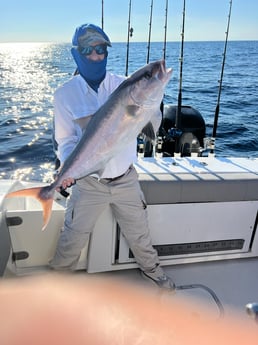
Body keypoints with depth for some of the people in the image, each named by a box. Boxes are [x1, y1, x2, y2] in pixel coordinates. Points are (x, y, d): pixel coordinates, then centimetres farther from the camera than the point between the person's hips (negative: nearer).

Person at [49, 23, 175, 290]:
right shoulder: (65, 94, -6)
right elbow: (66, 140, -6)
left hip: (126, 178, 2)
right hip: (88, 183, -1)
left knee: (139, 232, 20)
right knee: (73, 238, 12)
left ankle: (151, 268, 48)